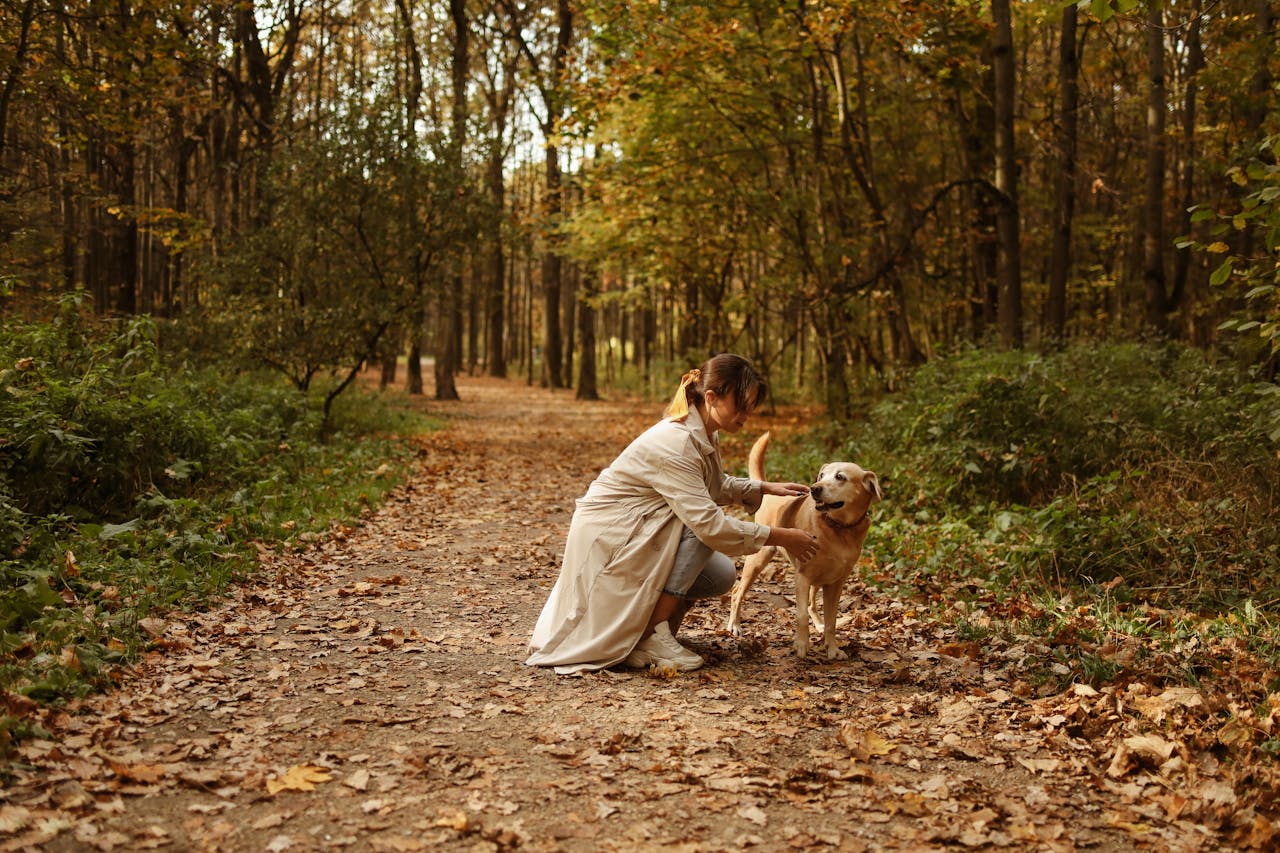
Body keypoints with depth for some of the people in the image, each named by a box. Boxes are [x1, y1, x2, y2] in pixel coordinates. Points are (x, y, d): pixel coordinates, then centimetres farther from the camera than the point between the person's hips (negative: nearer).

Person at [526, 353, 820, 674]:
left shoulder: (701, 434, 1)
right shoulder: (674, 444, -28)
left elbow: (716, 486, 20)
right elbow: (709, 524, -33)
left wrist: (765, 489, 5)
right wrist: (779, 536, -26)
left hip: (635, 534, 9)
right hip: (608, 537, -9)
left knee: (721, 576, -2)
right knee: (701, 527, -25)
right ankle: (653, 635, -17)